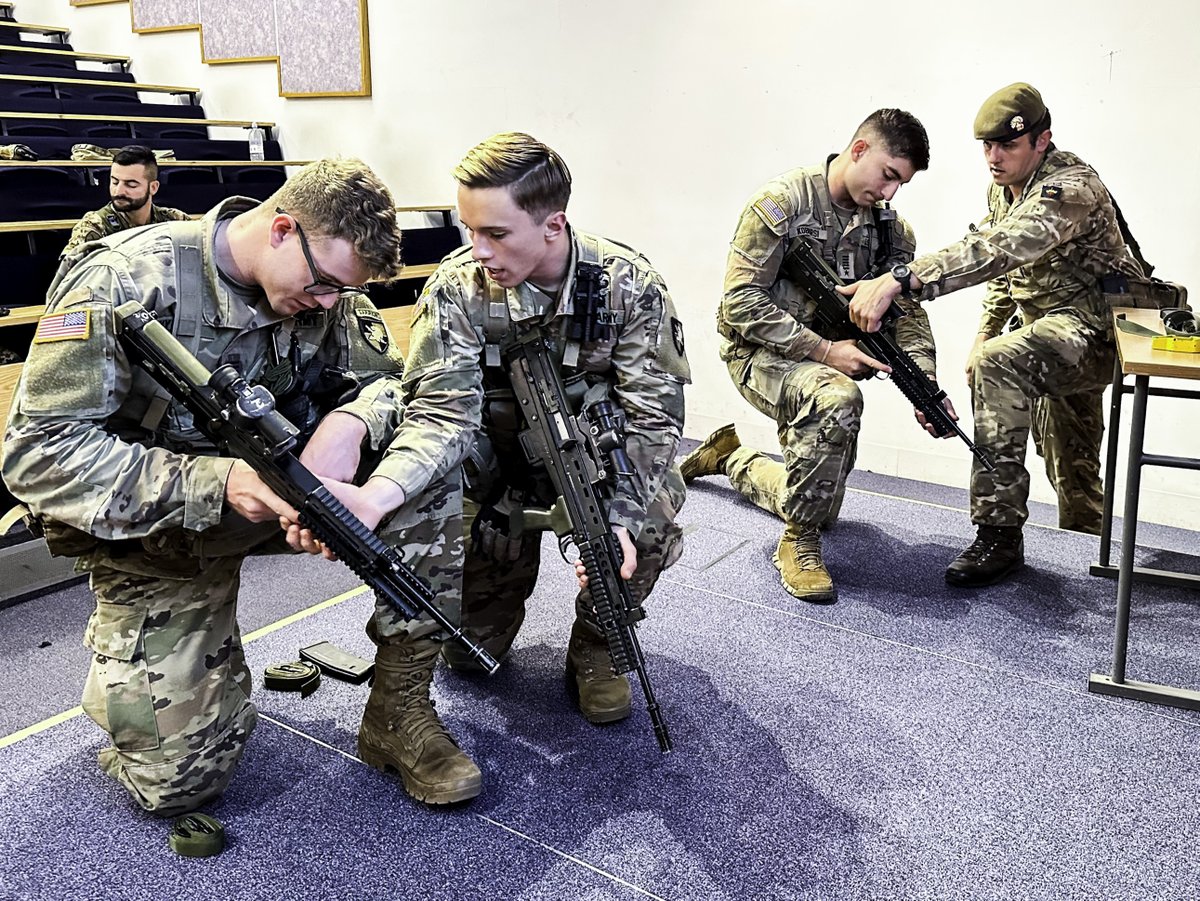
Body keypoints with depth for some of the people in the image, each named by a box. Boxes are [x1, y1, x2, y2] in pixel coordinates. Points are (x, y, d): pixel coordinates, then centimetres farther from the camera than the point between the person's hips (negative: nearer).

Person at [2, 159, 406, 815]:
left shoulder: (324, 290, -11)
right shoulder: (125, 282, -26)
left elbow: (393, 380, -6)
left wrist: (350, 418, -31)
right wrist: (215, 483, -40)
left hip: (261, 491, 5)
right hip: (144, 519, -4)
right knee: (183, 777, -3)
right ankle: (117, 643, 26)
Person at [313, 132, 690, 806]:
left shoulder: (629, 284, -17)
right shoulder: (457, 287, -17)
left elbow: (653, 416, -18)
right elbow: (443, 415, -27)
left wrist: (622, 517, -37)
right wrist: (372, 495, -48)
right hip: (496, 454, 0)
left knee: (657, 513, -30)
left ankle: (595, 645, 1)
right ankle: (398, 706, -18)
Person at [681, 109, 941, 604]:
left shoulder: (889, 228, 1)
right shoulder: (781, 202, -17)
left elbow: (907, 313, 0)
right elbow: (741, 302, -22)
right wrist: (824, 350, -27)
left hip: (825, 363, 7)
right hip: (762, 354, -6)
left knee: (823, 507, 12)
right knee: (838, 399, -39)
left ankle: (731, 457, 39)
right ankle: (800, 541, -21)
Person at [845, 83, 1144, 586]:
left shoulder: (1069, 190, -25)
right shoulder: (1003, 188, 5)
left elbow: (997, 251, -44)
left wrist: (897, 281, -54)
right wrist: (984, 334, 7)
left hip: (1093, 330, -9)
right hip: (1049, 332, 9)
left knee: (998, 365, -34)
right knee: (1072, 473, 19)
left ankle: (999, 535, -30)